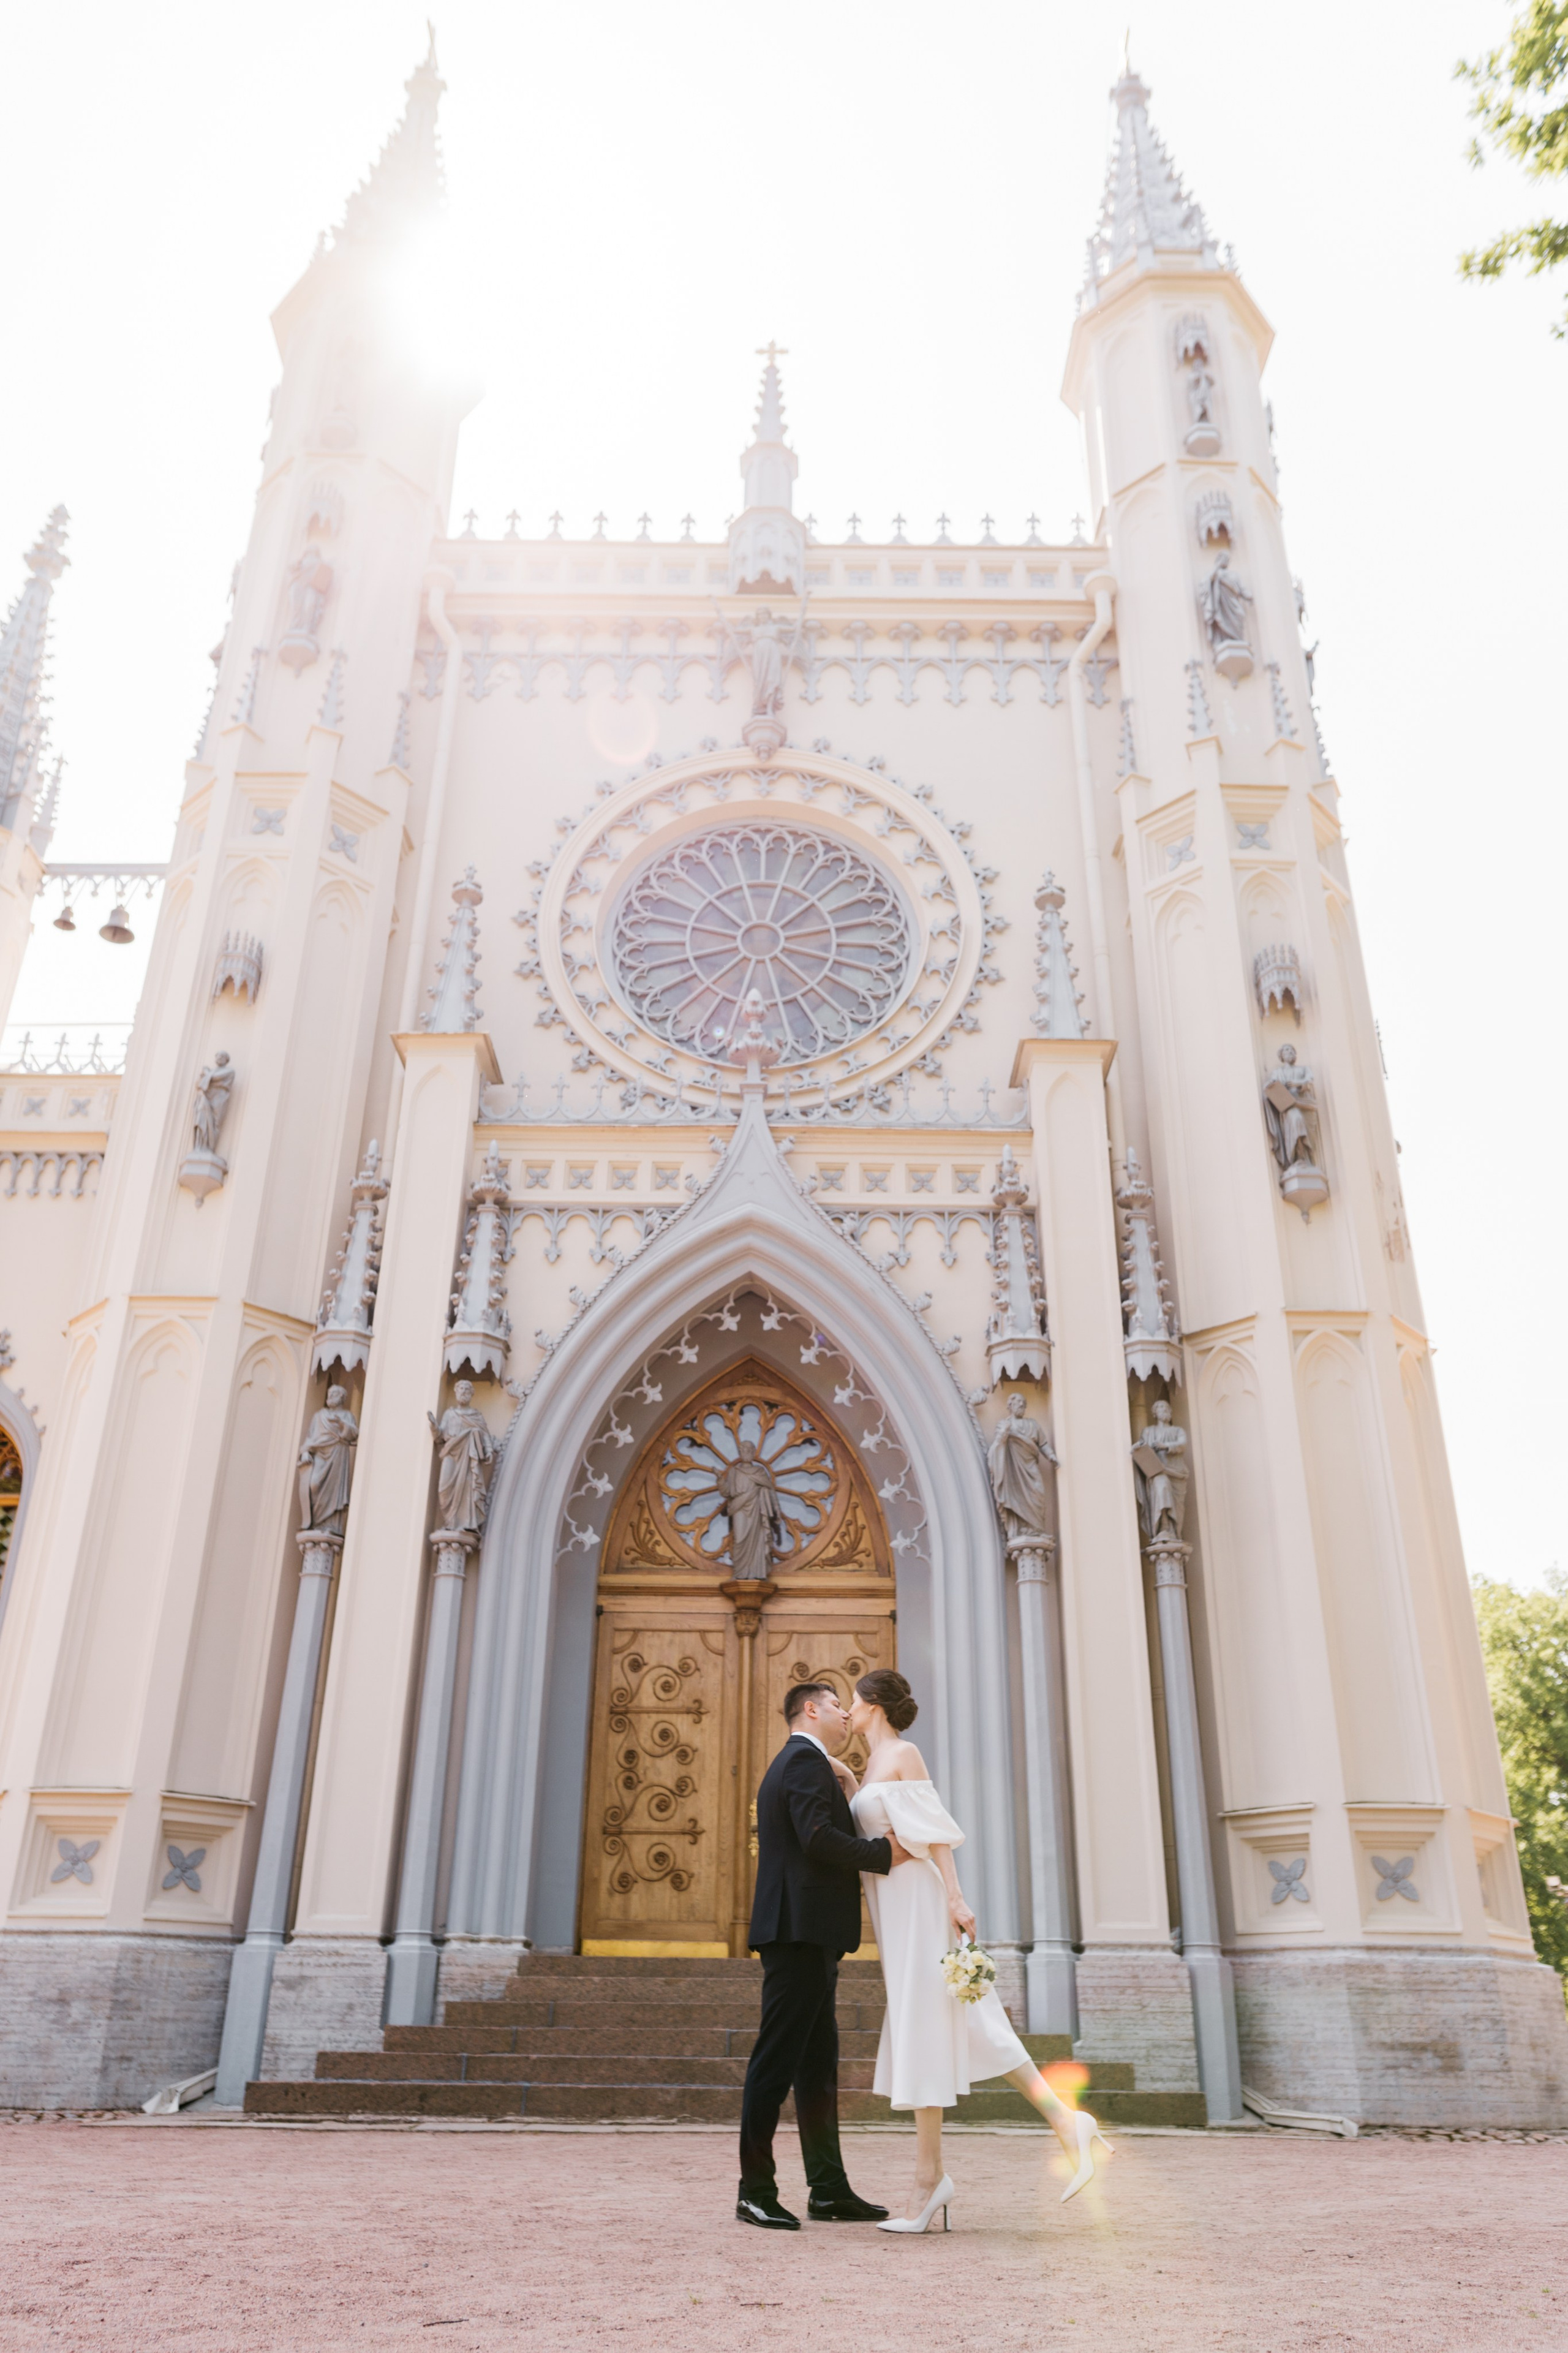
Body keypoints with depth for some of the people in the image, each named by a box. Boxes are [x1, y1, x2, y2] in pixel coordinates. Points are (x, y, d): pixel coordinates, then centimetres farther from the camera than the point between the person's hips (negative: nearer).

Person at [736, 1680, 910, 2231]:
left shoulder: (792, 1763, 23)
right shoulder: (806, 1760, -9)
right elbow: (817, 1836, -22)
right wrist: (883, 1852, -13)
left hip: (806, 1936, 11)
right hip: (801, 1931, -11)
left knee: (818, 2063, 12)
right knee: (776, 2059, -6)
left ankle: (829, 2189, 17)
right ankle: (755, 2190, -1)